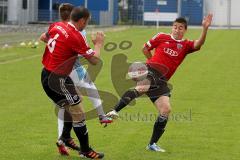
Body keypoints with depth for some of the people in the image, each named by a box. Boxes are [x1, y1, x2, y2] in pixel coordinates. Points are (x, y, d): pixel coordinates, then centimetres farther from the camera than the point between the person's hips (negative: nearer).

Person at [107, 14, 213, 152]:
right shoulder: (162, 37, 8)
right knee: (141, 88, -37)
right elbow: (145, 49, 20)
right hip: (150, 72, -4)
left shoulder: (186, 45, 10)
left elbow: (199, 44, -11)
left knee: (166, 110, -5)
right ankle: (114, 111, -50)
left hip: (161, 81, 4)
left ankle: (153, 144, 9)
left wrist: (205, 28, -25)